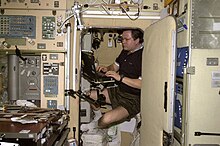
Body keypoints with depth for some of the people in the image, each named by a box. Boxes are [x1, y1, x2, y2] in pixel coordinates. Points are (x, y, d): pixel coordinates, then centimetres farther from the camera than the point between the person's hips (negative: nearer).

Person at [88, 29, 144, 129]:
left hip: (133, 99, -9)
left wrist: (120, 78, -29)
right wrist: (107, 69, 0)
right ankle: (98, 118, 27)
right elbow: (115, 66, 23)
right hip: (119, 91, 9)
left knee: (107, 119, -25)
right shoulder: (125, 51, 8)